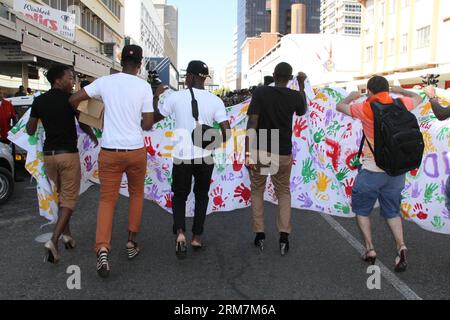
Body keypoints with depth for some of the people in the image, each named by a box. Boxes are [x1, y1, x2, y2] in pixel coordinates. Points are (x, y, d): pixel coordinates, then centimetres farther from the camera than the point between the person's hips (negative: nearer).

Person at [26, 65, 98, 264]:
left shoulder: (39, 101, 4)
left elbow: (30, 131, 9)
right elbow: (84, 125, 4)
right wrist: (93, 136, 24)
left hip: (49, 154, 5)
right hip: (68, 154, -5)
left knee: (61, 195, 22)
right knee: (69, 198, 0)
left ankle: (66, 234, 24)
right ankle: (54, 241, -14)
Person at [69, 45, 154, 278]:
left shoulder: (105, 82, 0)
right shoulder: (144, 86, -5)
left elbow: (74, 99, 2)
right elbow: (147, 124, -5)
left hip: (110, 151, 1)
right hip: (136, 150, 0)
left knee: (107, 200, 6)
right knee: (136, 194, 19)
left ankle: (102, 249, -10)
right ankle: (132, 243, 25)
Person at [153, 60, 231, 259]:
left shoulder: (175, 97, -5)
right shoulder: (215, 101, -3)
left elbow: (154, 118, 10)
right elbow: (226, 132, -9)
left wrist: (156, 96, 24)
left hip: (181, 157, -1)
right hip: (205, 158, 1)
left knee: (179, 196, 17)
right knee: (201, 196, 22)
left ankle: (180, 233, -4)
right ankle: (197, 237, 22)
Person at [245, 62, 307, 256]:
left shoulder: (260, 92, -9)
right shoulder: (295, 96, -2)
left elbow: (252, 123, -17)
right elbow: (303, 111, 22)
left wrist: (248, 153, -18)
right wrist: (302, 86, 30)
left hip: (259, 152, -1)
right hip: (283, 154, 1)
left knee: (257, 191, 17)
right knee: (284, 193, 18)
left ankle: (260, 235, 14)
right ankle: (284, 237, 8)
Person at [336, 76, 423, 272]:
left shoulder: (366, 108, -7)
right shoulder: (400, 105, 3)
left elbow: (340, 106, 11)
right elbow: (418, 98, 27)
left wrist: (351, 97, 29)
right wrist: (400, 90, 39)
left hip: (373, 169, -4)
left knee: (361, 209, 15)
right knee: (392, 211, 17)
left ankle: (370, 249, 10)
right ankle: (401, 246, -2)